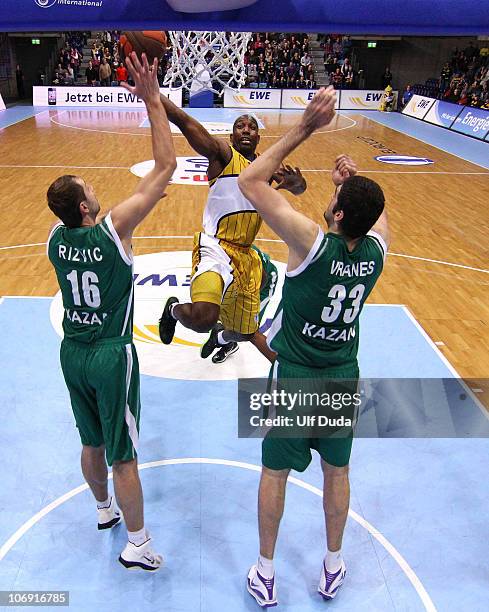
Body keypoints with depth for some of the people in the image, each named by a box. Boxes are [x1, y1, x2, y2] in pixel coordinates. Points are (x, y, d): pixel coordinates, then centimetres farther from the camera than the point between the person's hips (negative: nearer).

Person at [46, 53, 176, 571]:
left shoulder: (55, 238, -5)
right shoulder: (113, 228, -21)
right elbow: (165, 166, -20)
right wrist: (153, 99, -16)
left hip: (72, 352, 6)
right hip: (111, 356, -6)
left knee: (92, 443, 23)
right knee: (123, 455, 6)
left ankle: (104, 510, 46)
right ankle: (137, 545, 22)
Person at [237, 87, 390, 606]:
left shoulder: (314, 244, -25)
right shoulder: (377, 248, -11)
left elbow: (249, 182, -23)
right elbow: (375, 210, 15)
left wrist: (305, 128, -22)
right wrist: (354, 183, -3)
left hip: (294, 377, -4)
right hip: (343, 378, 5)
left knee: (275, 473, 14)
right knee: (337, 472, 21)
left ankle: (265, 573, 30)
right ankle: (333, 567, 39)